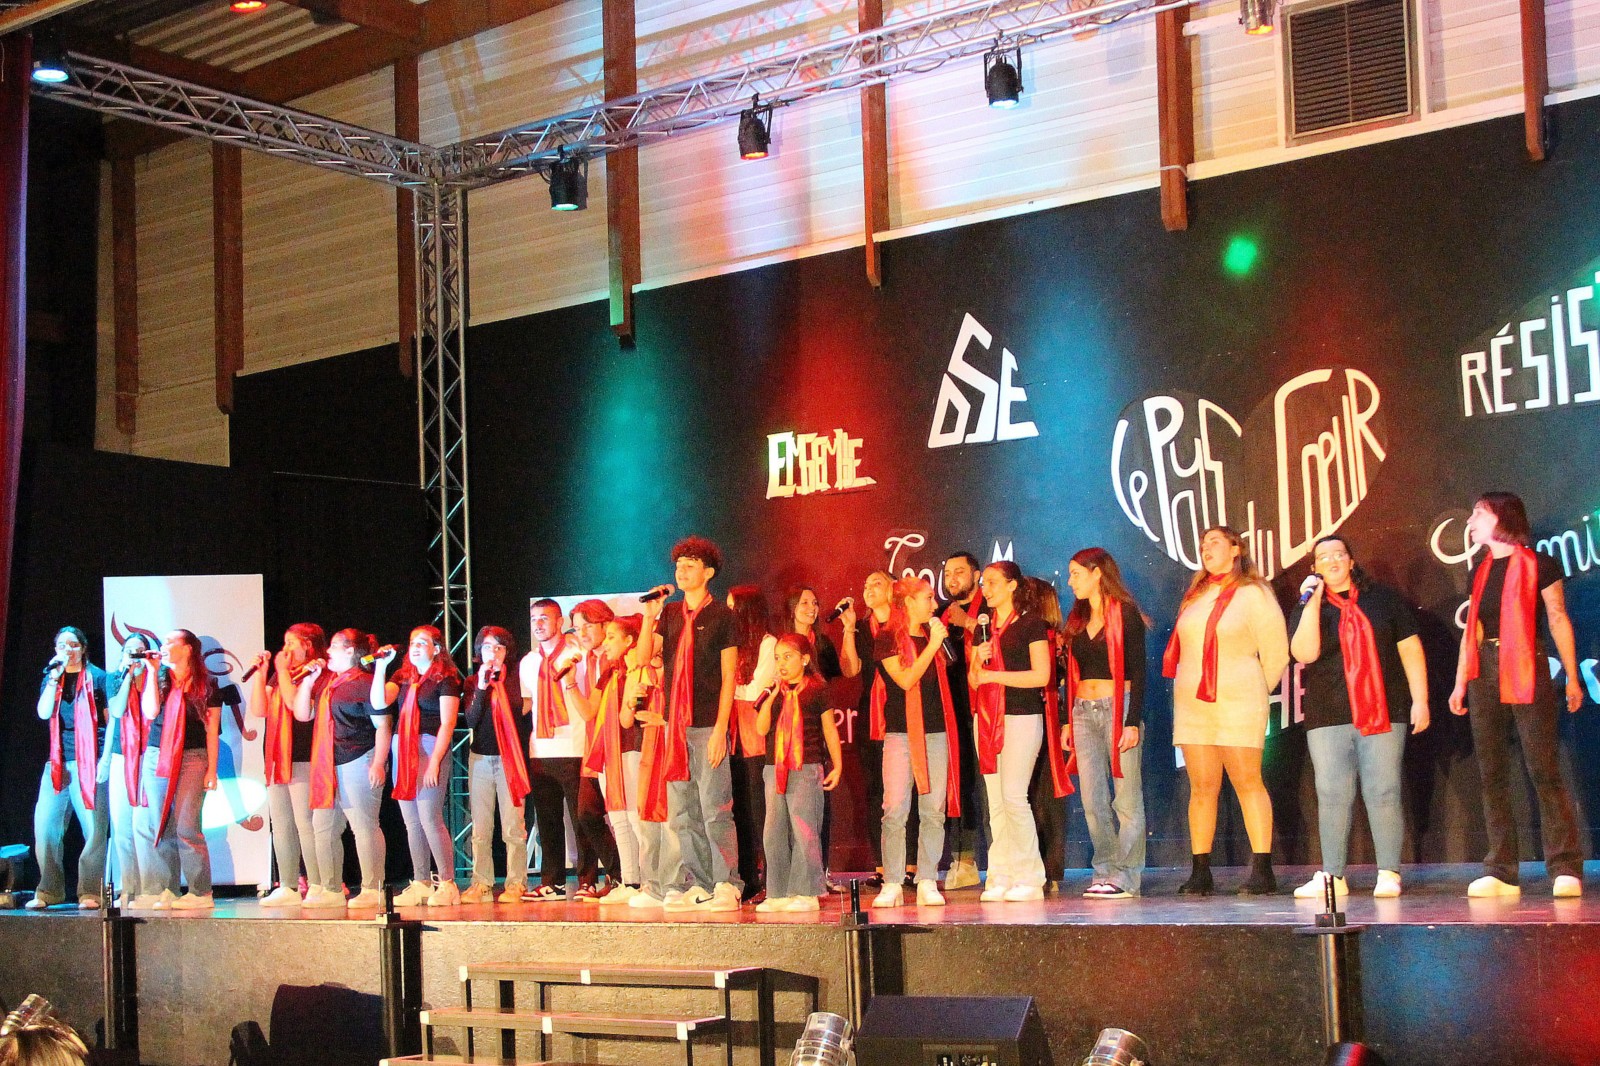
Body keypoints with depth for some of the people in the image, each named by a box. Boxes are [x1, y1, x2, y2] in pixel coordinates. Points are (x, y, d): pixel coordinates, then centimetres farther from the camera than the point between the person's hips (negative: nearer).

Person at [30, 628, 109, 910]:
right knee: (45, 825, -2)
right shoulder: (51, 678, 15)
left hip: (89, 761, -4)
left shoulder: (97, 677, 5)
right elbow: (44, 712, 0)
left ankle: (90, 892, 0)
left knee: (94, 828, -5)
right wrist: (55, 677, -5)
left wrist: (106, 757, -4)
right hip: (57, 761, 4)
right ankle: (49, 891, 7)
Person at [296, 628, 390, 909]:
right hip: (327, 766, 9)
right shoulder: (324, 682, 18)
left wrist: (378, 763, -17)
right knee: (323, 826, 9)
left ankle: (372, 890, -3)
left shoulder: (365, 683, -7)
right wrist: (307, 681, 8)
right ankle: (331, 890, 17)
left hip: (358, 761, -9)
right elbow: (302, 714, 17)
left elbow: (383, 725, -10)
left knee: (364, 825, -7)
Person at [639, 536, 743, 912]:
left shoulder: (721, 616, -1)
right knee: (683, 812, 6)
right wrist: (649, 617, -7)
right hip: (675, 724, 6)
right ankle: (697, 884, 12)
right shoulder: (670, 614, 14)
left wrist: (720, 729, -12)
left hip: (707, 726, -5)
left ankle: (727, 885, -2)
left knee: (715, 809, -7)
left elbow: (728, 677, -5)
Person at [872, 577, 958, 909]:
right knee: (894, 810, -6)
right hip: (900, 732, -5)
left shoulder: (932, 634, 15)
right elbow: (905, 680, -13)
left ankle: (927, 884, 4)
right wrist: (932, 645, -13)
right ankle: (892, 884, -1)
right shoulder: (888, 639, -1)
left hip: (936, 731, 5)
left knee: (934, 811, 1)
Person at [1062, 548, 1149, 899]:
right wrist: (1068, 720, 13)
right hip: (1084, 712, 6)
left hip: (1118, 707, -6)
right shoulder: (1078, 619, 16)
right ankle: (1105, 870, 10)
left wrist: (1133, 722, -15)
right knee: (1093, 800, 4)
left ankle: (1126, 876, -2)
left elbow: (1137, 671, -8)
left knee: (1126, 798, -4)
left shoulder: (1125, 614, -4)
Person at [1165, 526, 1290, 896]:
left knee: (1248, 782, -6)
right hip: (1192, 703, 5)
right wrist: (1194, 685, 15)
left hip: (1237, 703, -5)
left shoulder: (1253, 595, -1)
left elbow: (1276, 653, 1)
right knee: (1202, 787, 3)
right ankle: (1200, 872, 5)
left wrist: (1253, 693, 8)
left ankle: (1262, 871, -5)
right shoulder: (1195, 595, 16)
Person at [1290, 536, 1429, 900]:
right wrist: (1312, 602, -12)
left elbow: (1410, 648, 8)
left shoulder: (1383, 598, 10)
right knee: (1333, 796, 0)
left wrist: (1419, 700, 1)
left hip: (1383, 714, -1)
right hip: (1328, 718, 1)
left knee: (1383, 793, -4)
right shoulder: (1308, 608, 10)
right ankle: (1333, 876, 5)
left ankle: (1389, 873, 1)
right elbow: (1304, 652, -8)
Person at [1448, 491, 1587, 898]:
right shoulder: (1482, 573, 16)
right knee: (1492, 774, 2)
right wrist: (1460, 684, 14)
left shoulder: (1538, 564, -1)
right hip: (1486, 675, 6)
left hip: (1527, 672, -6)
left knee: (1544, 769, -9)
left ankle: (1566, 868, -6)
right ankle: (1501, 873, 4)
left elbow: (1558, 620, -1)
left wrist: (1572, 677, -4)